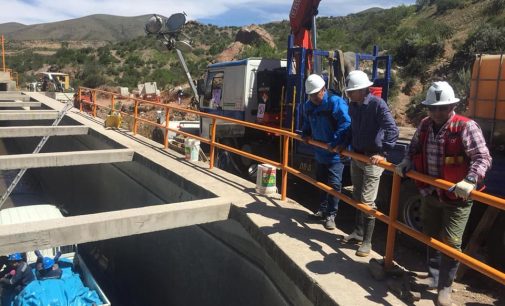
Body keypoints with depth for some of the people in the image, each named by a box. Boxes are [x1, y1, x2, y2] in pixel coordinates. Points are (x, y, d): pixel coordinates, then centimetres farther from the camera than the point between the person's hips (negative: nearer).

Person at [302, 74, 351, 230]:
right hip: (320, 152, 8)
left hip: (335, 154, -8)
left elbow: (346, 123, -31)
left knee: (334, 184, -3)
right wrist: (305, 134, 7)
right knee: (321, 182, 17)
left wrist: (335, 143, -33)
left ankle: (330, 215, 9)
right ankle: (323, 210, 33)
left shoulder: (335, 102, -21)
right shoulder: (308, 106, 5)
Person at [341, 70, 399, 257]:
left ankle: (367, 242, 7)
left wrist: (382, 153, -30)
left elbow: (392, 130, -25)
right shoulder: (353, 106, 5)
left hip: (372, 159, -7)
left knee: (367, 201, -4)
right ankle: (358, 231, 33)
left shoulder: (377, 104, -18)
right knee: (357, 197, 17)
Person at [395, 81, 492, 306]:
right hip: (429, 194, 6)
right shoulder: (425, 125, 2)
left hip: (456, 198, -6)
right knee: (431, 238, 17)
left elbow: (482, 158, -20)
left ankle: (445, 287, 18)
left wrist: (470, 180, -35)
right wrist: (407, 162, -2)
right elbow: (414, 148, 17)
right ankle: (433, 278, 38)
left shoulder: (466, 127, -17)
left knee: (450, 242, -2)